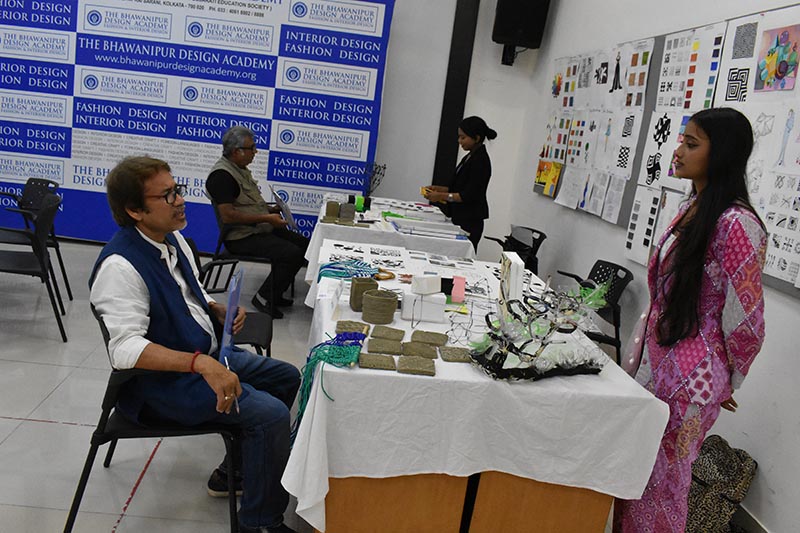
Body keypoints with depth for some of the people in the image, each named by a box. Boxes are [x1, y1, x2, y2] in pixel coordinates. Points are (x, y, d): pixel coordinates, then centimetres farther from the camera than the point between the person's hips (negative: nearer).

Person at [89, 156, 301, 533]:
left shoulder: (172, 237, 4)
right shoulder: (120, 266, -24)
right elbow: (124, 347, -33)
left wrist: (220, 311, -3)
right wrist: (201, 363, -41)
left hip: (208, 356, 10)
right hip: (164, 379, -10)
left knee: (287, 377, 16)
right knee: (270, 413, -22)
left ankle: (236, 471, 27)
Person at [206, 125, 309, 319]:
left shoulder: (240, 169, 15)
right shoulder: (222, 174, -18)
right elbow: (227, 215, -26)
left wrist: (270, 209, 10)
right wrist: (267, 218, -22)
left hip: (261, 230, 10)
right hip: (241, 237, -10)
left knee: (305, 245, 2)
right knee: (292, 253, -23)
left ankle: (273, 293, 11)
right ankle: (264, 298, -6)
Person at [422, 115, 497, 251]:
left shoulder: (480, 161, -14)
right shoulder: (470, 157, 14)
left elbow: (470, 195, -18)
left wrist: (442, 196, -21)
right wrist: (440, 189, 8)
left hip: (469, 223, -9)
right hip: (460, 219, 9)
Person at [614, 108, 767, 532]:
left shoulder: (735, 224, -20)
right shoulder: (691, 209, 7)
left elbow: (745, 317, -16)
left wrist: (725, 382, -2)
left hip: (689, 376, -8)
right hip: (653, 357, 8)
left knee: (659, 479, 7)